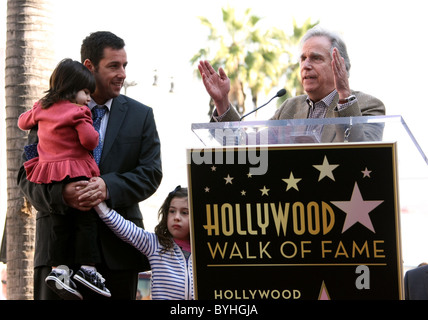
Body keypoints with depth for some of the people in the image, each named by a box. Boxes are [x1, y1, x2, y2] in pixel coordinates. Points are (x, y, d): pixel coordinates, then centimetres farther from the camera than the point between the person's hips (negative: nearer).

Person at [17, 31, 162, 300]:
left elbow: (151, 173, 1)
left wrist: (109, 186, -18)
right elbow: (28, 176, 2)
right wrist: (61, 193, -20)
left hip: (117, 249, 1)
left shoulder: (141, 115, 10)